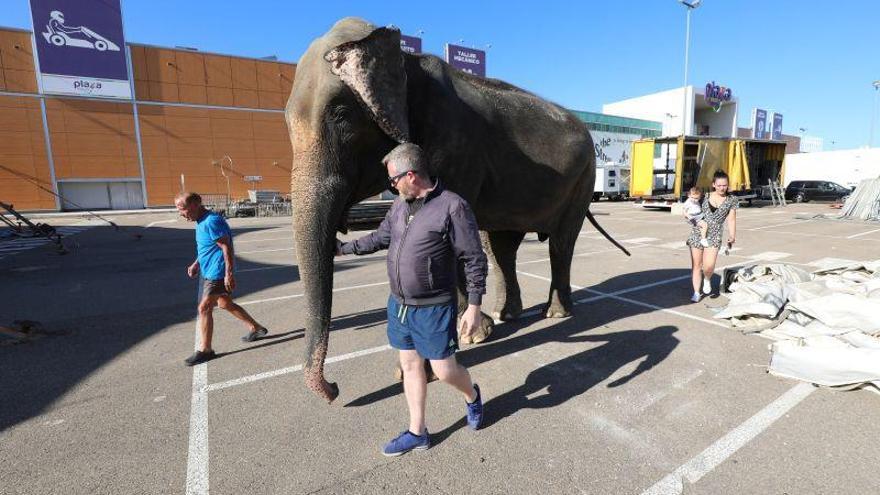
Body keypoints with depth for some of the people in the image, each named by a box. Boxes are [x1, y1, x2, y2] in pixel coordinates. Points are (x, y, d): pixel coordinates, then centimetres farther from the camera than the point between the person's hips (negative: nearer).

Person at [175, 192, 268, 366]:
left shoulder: (212, 221, -21)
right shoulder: (201, 221, 10)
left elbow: (227, 248, -23)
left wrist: (229, 274, -24)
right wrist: (196, 264, 15)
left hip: (218, 273, -11)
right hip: (210, 271, 11)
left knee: (204, 308, -4)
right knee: (225, 303, 20)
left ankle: (205, 350, 9)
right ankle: (256, 328, 31)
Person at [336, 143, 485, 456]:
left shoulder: (452, 206, -17)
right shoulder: (400, 205, 5)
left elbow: (475, 260, -14)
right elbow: (379, 238, 20)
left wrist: (474, 307, -15)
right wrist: (343, 248, 27)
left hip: (434, 309, -7)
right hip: (399, 304, 7)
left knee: (444, 371, 5)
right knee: (410, 366, 15)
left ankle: (472, 396, 40)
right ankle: (417, 433, 33)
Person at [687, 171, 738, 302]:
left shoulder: (732, 200, 7)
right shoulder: (705, 196, 8)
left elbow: (731, 220, 6)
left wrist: (732, 236, 0)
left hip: (714, 235, -1)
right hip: (697, 233, 1)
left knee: (709, 265, -15)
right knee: (696, 265, 3)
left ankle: (707, 280, 20)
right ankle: (696, 293, 15)